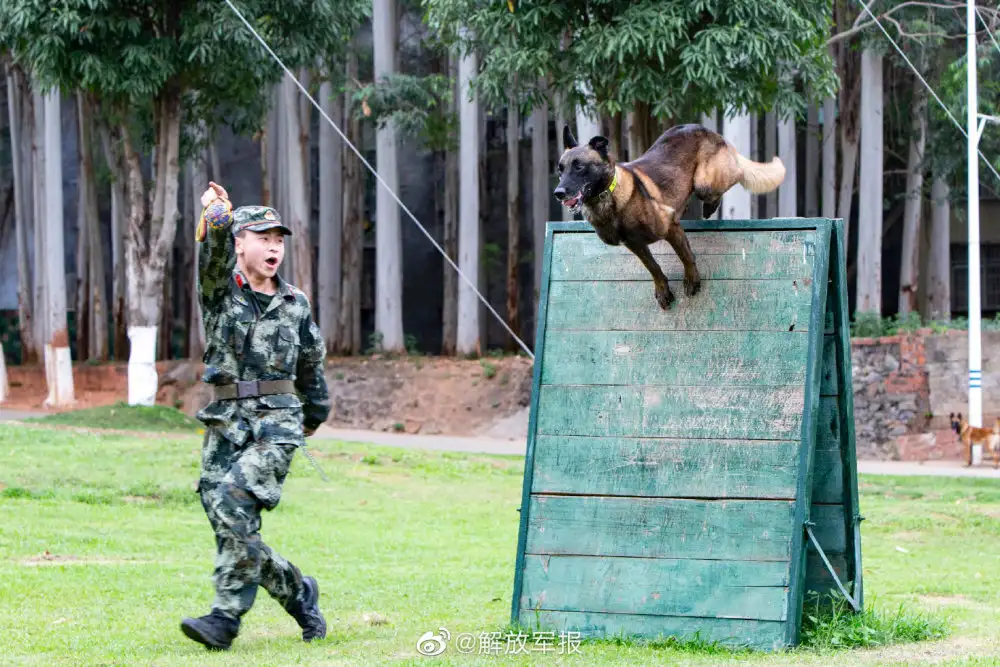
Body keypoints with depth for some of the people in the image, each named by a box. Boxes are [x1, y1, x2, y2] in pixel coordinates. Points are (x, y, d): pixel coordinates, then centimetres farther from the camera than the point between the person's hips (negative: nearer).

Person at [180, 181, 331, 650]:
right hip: (225, 423, 2)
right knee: (230, 524, -1)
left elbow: (311, 364, 25)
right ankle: (297, 592, 22)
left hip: (277, 422, -2)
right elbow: (214, 252, -19)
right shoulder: (220, 289, 4)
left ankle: (227, 616, -23)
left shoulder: (295, 304, 10)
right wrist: (215, 220, -41)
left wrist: (316, 413, 36)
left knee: (234, 500, -23)